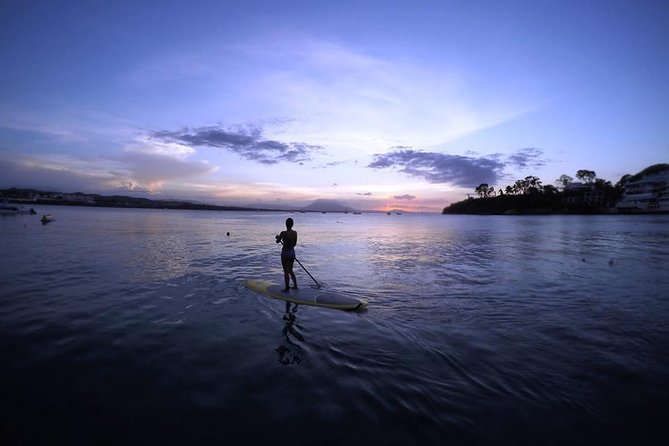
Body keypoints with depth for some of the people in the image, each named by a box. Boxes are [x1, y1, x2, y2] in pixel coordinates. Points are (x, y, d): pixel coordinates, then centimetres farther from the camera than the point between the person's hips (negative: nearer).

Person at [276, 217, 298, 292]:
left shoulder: (283, 233, -19)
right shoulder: (295, 233, -3)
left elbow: (277, 241, -3)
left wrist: (278, 237, 19)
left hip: (285, 253, -5)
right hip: (292, 252, 5)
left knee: (286, 271, 6)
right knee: (290, 270, 21)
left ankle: (287, 288, 16)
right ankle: (295, 285, 23)